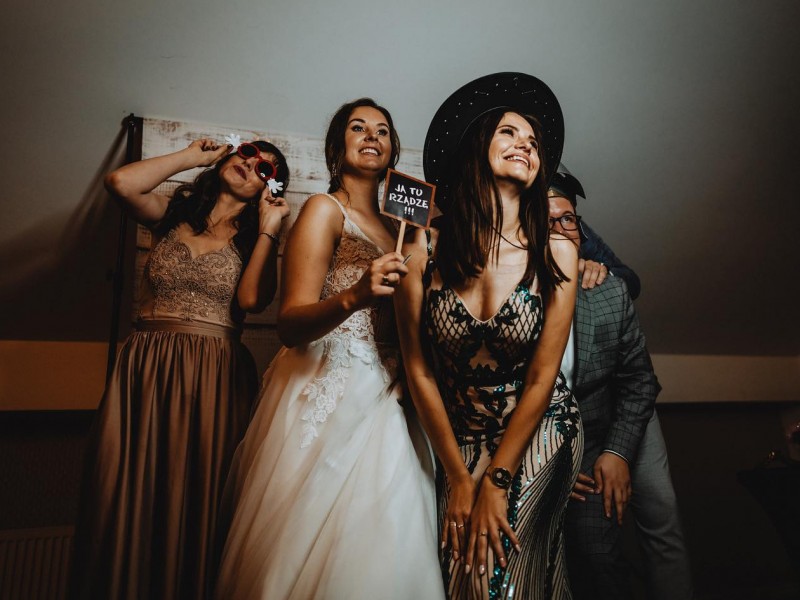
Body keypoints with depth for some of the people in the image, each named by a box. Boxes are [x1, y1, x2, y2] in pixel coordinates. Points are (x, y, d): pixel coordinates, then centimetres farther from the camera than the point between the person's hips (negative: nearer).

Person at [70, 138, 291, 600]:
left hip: (216, 376, -1)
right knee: (130, 498, 3)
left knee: (198, 502, 2)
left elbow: (252, 298, -11)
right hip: (147, 368, 1)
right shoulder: (174, 213, 13)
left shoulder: (254, 238, 9)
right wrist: (191, 157, 5)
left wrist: (268, 229, -4)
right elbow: (121, 182, -8)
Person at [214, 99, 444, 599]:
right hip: (328, 396, -6)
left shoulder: (394, 225, 17)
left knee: (377, 551, 8)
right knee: (312, 549, -2)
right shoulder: (325, 209, -2)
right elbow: (291, 324, -12)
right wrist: (353, 298, -31)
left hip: (386, 402, 6)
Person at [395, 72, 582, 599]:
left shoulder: (555, 252, -14)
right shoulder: (425, 248, -15)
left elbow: (541, 378, -11)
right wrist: (459, 478, -5)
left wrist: (495, 482, -10)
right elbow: (419, 370, -9)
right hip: (460, 437, 1)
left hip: (538, 434, 0)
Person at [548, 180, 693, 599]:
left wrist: (618, 451, -12)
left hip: (625, 422, 2)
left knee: (662, 522, 7)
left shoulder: (611, 292, -17)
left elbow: (639, 379, -6)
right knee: (595, 552, 1)